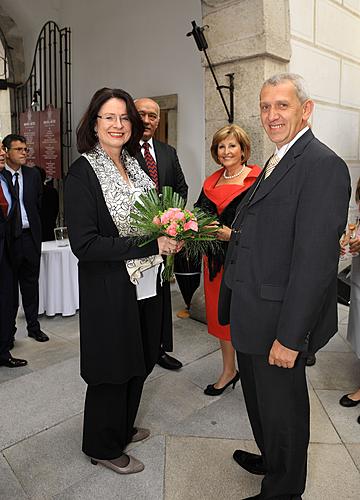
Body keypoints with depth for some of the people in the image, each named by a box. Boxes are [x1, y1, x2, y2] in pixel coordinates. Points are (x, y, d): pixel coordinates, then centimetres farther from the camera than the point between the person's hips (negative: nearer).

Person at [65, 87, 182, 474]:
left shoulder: (133, 165, 6)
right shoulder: (82, 173, -16)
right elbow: (84, 245, -22)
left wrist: (168, 236, -4)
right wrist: (152, 244, -24)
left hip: (144, 283, 7)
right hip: (109, 289, -7)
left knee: (139, 362, 21)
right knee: (112, 370, 10)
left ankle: (123, 428, 47)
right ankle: (103, 446, 36)